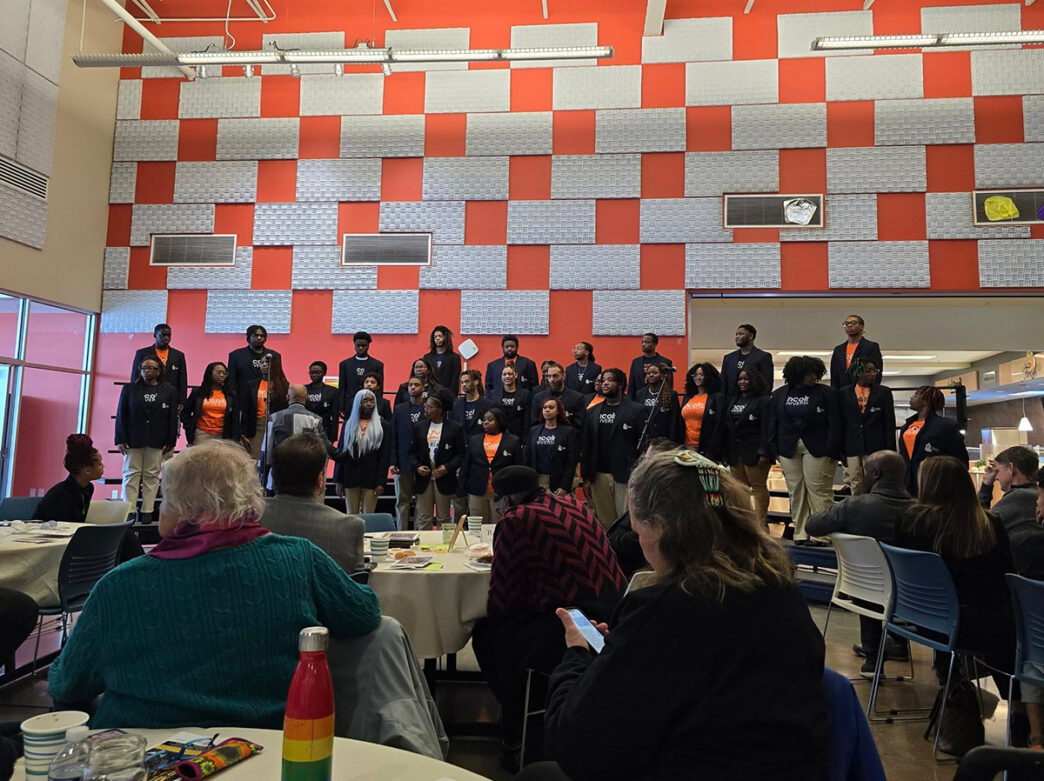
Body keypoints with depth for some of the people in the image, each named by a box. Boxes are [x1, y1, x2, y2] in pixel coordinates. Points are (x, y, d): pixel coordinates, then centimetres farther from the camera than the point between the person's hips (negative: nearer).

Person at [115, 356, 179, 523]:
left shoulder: (169, 392, 7)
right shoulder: (129, 389, 8)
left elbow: (173, 418, 5)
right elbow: (121, 414, 4)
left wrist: (171, 441, -1)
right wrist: (120, 440, -3)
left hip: (156, 441, 0)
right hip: (133, 440, 0)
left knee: (152, 476, 2)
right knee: (131, 475, 0)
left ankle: (147, 511, 6)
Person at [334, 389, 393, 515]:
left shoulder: (383, 426, 4)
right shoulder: (349, 424, 10)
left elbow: (386, 456, 0)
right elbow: (340, 452, 9)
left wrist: (381, 482, -7)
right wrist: (338, 481, 2)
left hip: (371, 479, -2)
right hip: (350, 477, 2)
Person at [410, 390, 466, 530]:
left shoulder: (455, 428, -2)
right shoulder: (419, 427, 9)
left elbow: (461, 453, -3)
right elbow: (412, 452, 11)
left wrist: (448, 467, -15)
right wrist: (417, 467, -7)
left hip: (444, 478, -3)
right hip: (423, 477, 3)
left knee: (443, 518, 7)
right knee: (423, 519, 6)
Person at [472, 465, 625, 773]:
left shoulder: (515, 520, -9)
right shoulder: (573, 504, 12)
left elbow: (501, 601, -5)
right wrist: (503, 558, 37)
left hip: (571, 632, -8)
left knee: (487, 634, 13)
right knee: (508, 625, 24)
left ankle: (517, 741, 27)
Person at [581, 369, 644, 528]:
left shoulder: (636, 411, 0)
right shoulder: (592, 412, 13)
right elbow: (585, 446, 12)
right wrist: (586, 478, 7)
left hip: (626, 477, -4)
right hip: (598, 477, 4)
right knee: (604, 524, 8)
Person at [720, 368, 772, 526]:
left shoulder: (763, 401, -4)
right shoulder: (733, 400, 17)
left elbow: (766, 429, -12)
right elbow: (726, 426, 14)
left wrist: (764, 453, -19)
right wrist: (723, 451, 8)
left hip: (753, 452, -7)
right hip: (734, 452, 7)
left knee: (758, 487, -2)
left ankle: (760, 523, 2)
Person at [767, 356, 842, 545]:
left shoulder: (826, 393, 1)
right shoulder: (779, 395, 10)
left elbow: (834, 423, -3)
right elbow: (772, 423, 11)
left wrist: (832, 450, -11)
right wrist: (773, 451, 4)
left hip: (817, 449, -3)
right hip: (788, 449, 4)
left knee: (818, 490, -5)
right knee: (795, 491, 6)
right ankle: (801, 533, 13)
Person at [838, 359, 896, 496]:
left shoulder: (884, 392, 4)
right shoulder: (844, 393, 6)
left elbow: (890, 424, 3)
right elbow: (841, 422, 7)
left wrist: (890, 451, -2)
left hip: (876, 448, -1)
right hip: (852, 448, 1)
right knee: (856, 487, 6)